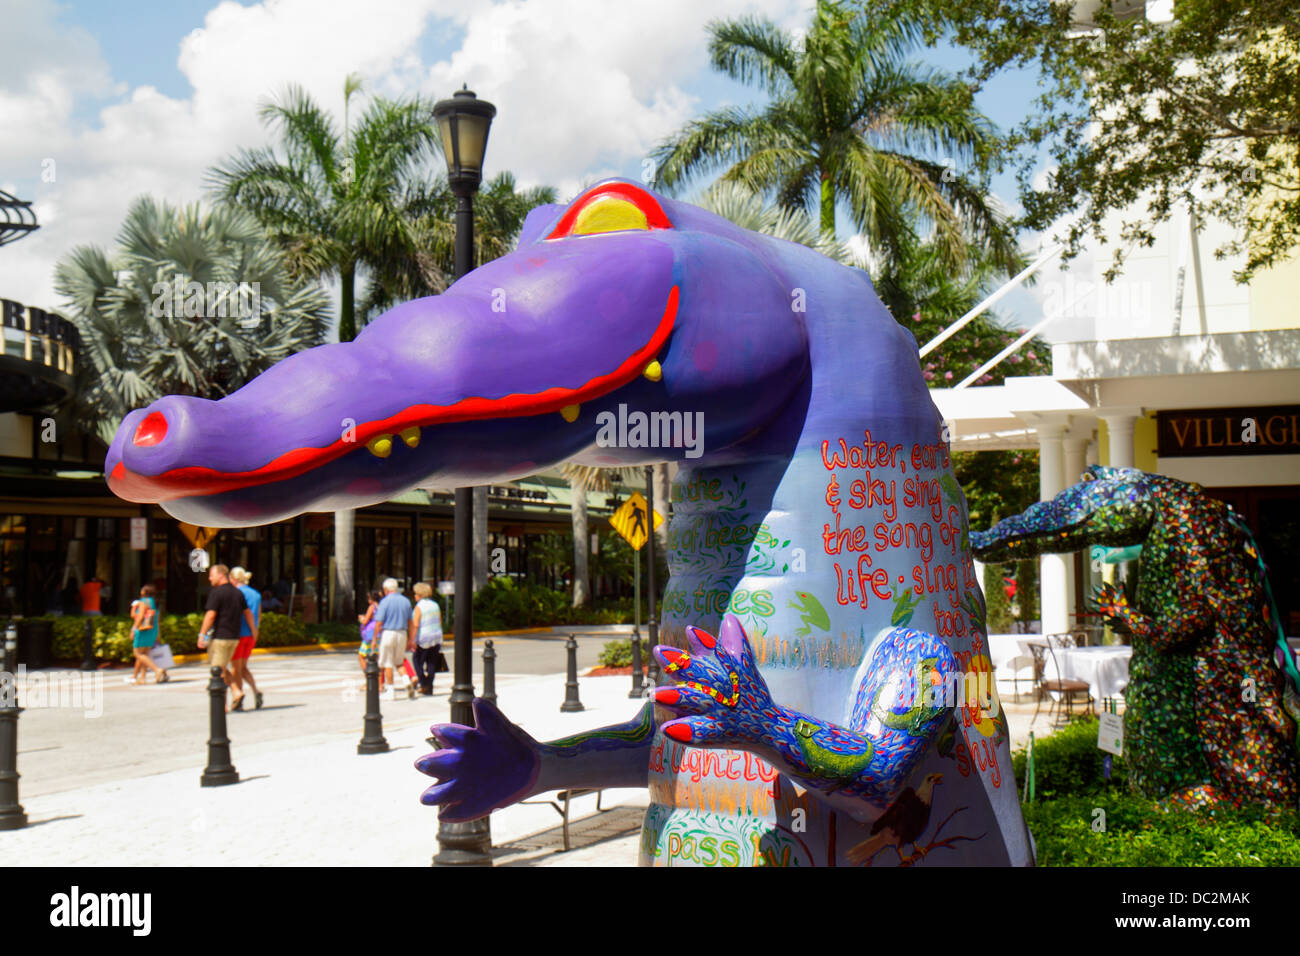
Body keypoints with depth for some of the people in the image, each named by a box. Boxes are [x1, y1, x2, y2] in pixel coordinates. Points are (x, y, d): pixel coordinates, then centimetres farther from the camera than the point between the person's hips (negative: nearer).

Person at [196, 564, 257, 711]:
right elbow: (248, 613, 16)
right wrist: (254, 630, 24)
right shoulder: (237, 592, 12)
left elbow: (211, 615, -17)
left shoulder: (216, 592, -11)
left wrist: (202, 635, -14)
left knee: (218, 670, -1)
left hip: (220, 637, -7)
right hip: (234, 637, 7)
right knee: (222, 668, 19)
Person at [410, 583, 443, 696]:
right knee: (432, 663, 9)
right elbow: (440, 622, 11)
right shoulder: (435, 605, 8)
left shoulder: (419, 607, -11)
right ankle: (429, 689, 11)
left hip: (423, 639, -6)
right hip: (436, 638, 6)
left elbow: (415, 625, -18)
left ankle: (424, 684, 1)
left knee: (418, 661, 9)